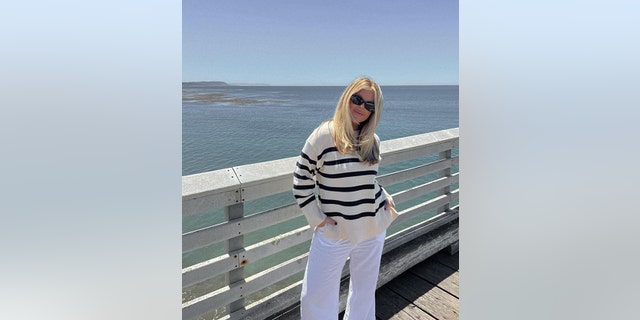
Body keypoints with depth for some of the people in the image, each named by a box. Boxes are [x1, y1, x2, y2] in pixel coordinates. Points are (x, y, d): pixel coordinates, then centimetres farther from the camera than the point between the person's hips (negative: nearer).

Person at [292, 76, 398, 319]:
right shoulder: (323, 136, -13)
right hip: (334, 231, -4)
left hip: (373, 228, 5)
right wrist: (317, 219, -12)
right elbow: (301, 181, -9)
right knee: (315, 298, 5)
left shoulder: (372, 140, 2)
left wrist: (386, 199, 2)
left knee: (365, 290, 20)